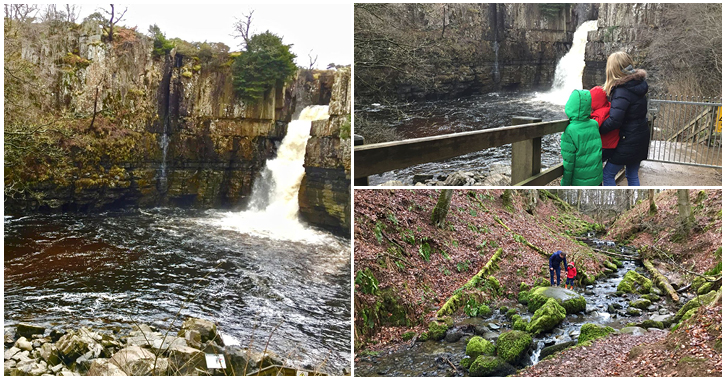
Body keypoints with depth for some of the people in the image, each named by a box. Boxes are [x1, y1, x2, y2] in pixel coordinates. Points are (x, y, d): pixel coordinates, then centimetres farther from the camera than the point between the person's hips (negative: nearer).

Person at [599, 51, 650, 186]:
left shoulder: (622, 91, -24)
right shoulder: (637, 83, 4)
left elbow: (614, 121, -30)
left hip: (628, 141, -9)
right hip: (640, 139, 9)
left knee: (607, 174, 2)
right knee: (633, 175, 19)